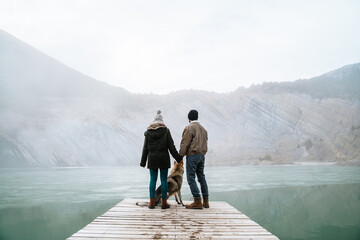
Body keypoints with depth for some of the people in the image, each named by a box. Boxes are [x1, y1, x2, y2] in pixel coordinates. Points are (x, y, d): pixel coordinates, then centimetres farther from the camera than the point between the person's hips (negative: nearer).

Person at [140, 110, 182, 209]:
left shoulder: (148, 132, 2)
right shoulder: (166, 131, -3)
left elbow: (145, 148, 4)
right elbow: (171, 147, -5)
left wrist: (143, 162, 10)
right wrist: (178, 158, 0)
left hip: (152, 159, 2)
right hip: (163, 158, -1)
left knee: (153, 179, 7)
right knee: (164, 179, 4)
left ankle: (152, 202, 7)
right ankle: (164, 202, 7)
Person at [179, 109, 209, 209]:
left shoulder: (189, 128, -9)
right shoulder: (203, 128, 16)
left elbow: (184, 144, -12)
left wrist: (180, 156, -6)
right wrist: (202, 154, 19)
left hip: (192, 155, -8)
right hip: (202, 155, 8)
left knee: (191, 178, -3)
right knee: (201, 177, 13)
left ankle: (197, 202, -6)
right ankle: (205, 202, 15)